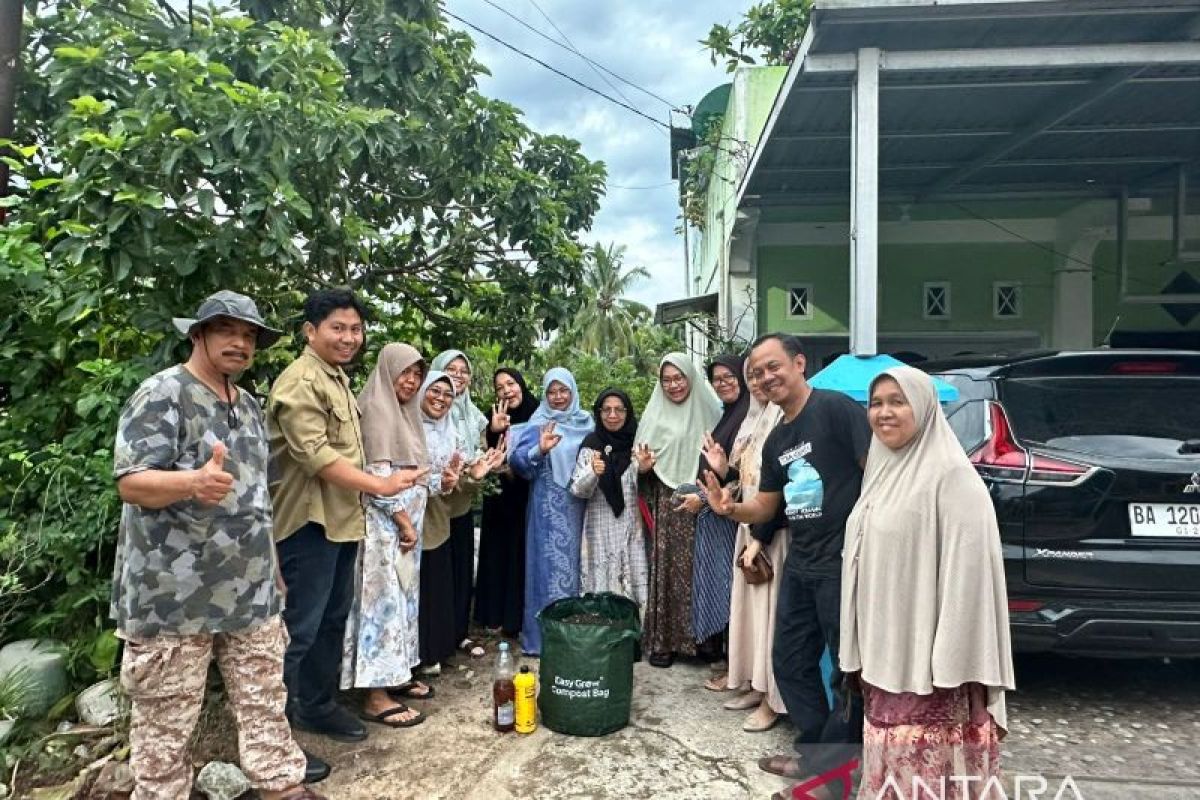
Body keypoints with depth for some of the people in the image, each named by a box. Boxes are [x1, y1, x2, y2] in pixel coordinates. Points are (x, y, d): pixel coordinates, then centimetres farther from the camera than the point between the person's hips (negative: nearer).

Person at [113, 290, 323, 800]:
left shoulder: (248, 404, 13)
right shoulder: (162, 395, -11)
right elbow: (130, 482, -20)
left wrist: (272, 566, 20)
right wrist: (192, 481, -41)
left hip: (250, 587, 8)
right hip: (175, 592, -7)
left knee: (264, 698, 16)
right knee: (166, 715, 6)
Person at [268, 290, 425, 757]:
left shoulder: (337, 377, 15)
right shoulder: (301, 381, -16)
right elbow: (316, 455, -24)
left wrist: (363, 501, 21)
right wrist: (380, 486, -22)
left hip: (342, 519, 10)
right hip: (310, 522, -10)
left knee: (333, 619, 18)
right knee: (300, 627, -2)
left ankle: (318, 706, 33)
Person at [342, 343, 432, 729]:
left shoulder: (404, 412, 15)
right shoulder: (377, 409, -12)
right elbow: (378, 475, -19)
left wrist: (412, 522, 12)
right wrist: (404, 522, -17)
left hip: (407, 520, 9)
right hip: (387, 524, -9)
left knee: (403, 597, 14)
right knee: (384, 599, -6)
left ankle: (394, 675, 25)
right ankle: (376, 696, 0)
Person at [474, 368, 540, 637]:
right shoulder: (494, 418, 0)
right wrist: (494, 433, -25)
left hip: (530, 498, -1)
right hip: (501, 498, 2)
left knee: (524, 552, 3)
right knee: (498, 552, 7)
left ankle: (520, 618, 14)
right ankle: (496, 615, 19)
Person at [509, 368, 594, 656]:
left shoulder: (586, 422, 8)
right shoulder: (539, 424, -4)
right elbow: (517, 459, -15)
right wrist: (540, 450, -31)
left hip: (580, 505, 4)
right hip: (549, 506, -4)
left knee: (575, 560, 11)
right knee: (550, 561, -1)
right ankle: (544, 632, 9)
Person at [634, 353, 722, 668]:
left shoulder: (709, 410, 6)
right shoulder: (656, 415, 5)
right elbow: (643, 462, 6)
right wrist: (644, 466, -16)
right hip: (668, 504, -1)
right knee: (667, 567, -1)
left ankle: (700, 638, 17)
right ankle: (662, 640, 7)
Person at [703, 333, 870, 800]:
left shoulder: (837, 409, -13)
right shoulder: (776, 441, 12)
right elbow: (766, 506, 17)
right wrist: (731, 508, -4)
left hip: (845, 560, -9)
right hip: (799, 564, 9)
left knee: (851, 666, 6)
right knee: (790, 660, 16)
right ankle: (816, 748, 32)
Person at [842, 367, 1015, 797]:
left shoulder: (950, 474, -14)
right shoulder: (882, 470, 11)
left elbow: (966, 570, -19)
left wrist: (950, 668, -21)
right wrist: (864, 655, 16)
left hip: (926, 659, -7)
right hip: (885, 655, 8)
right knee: (891, 763, 16)